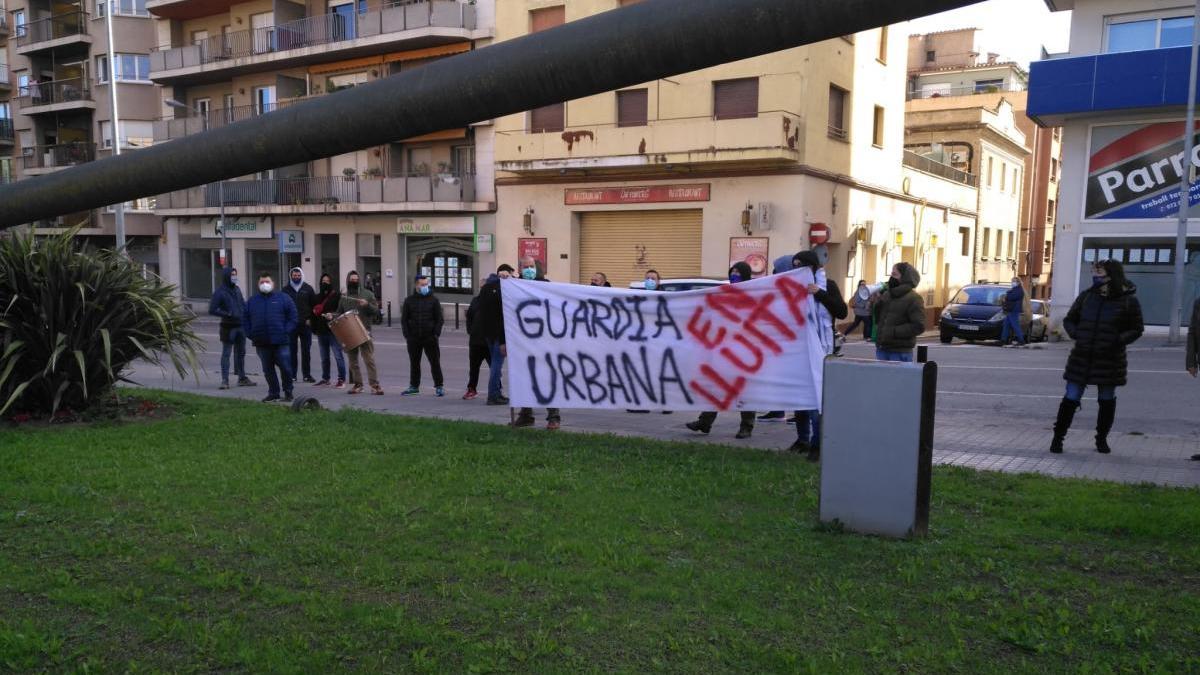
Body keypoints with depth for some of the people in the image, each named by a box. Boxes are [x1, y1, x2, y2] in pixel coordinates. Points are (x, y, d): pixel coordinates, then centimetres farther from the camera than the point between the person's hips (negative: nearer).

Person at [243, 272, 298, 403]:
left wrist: (286, 332, -9)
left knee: (285, 367, -4)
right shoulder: (252, 301, 11)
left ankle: (288, 392, 13)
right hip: (261, 343, 3)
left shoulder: (283, 298, 2)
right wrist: (250, 334, 3)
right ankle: (273, 393, 20)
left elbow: (293, 318, 1)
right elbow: (245, 319, 16)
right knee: (268, 370, 9)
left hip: (280, 342, -3)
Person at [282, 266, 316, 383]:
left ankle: (307, 374, 8)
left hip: (305, 324, 0)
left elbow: (314, 305, 6)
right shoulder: (286, 290, 7)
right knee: (292, 350, 2)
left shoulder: (308, 289, 7)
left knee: (306, 350, 3)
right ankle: (292, 374, 7)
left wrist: (310, 319, -5)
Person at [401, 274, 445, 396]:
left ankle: (439, 386, 5)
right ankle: (414, 386, 22)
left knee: (435, 362, -2)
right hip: (413, 338, 2)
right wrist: (407, 335, -2)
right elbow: (404, 319, 8)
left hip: (430, 338, -2)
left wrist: (436, 334, -9)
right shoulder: (409, 300, 7)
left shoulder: (433, 300, 3)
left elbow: (439, 319, 1)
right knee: (414, 363, 11)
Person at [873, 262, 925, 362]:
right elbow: (876, 318, 17)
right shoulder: (886, 294, 13)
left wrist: (894, 331, -19)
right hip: (881, 350, 7)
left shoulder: (913, 298, -7)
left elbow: (918, 326, -15)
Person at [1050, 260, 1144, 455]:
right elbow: (1069, 320, 11)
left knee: (1107, 401, 12)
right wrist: (1076, 334, -8)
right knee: (1070, 399, 0)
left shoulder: (1128, 302, -4)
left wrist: (1118, 340, -15)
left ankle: (1102, 439, 28)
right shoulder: (1087, 296, 2)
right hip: (1081, 358, 1)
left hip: (1110, 360, -1)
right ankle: (1058, 437, 7)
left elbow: (1136, 329, 1)